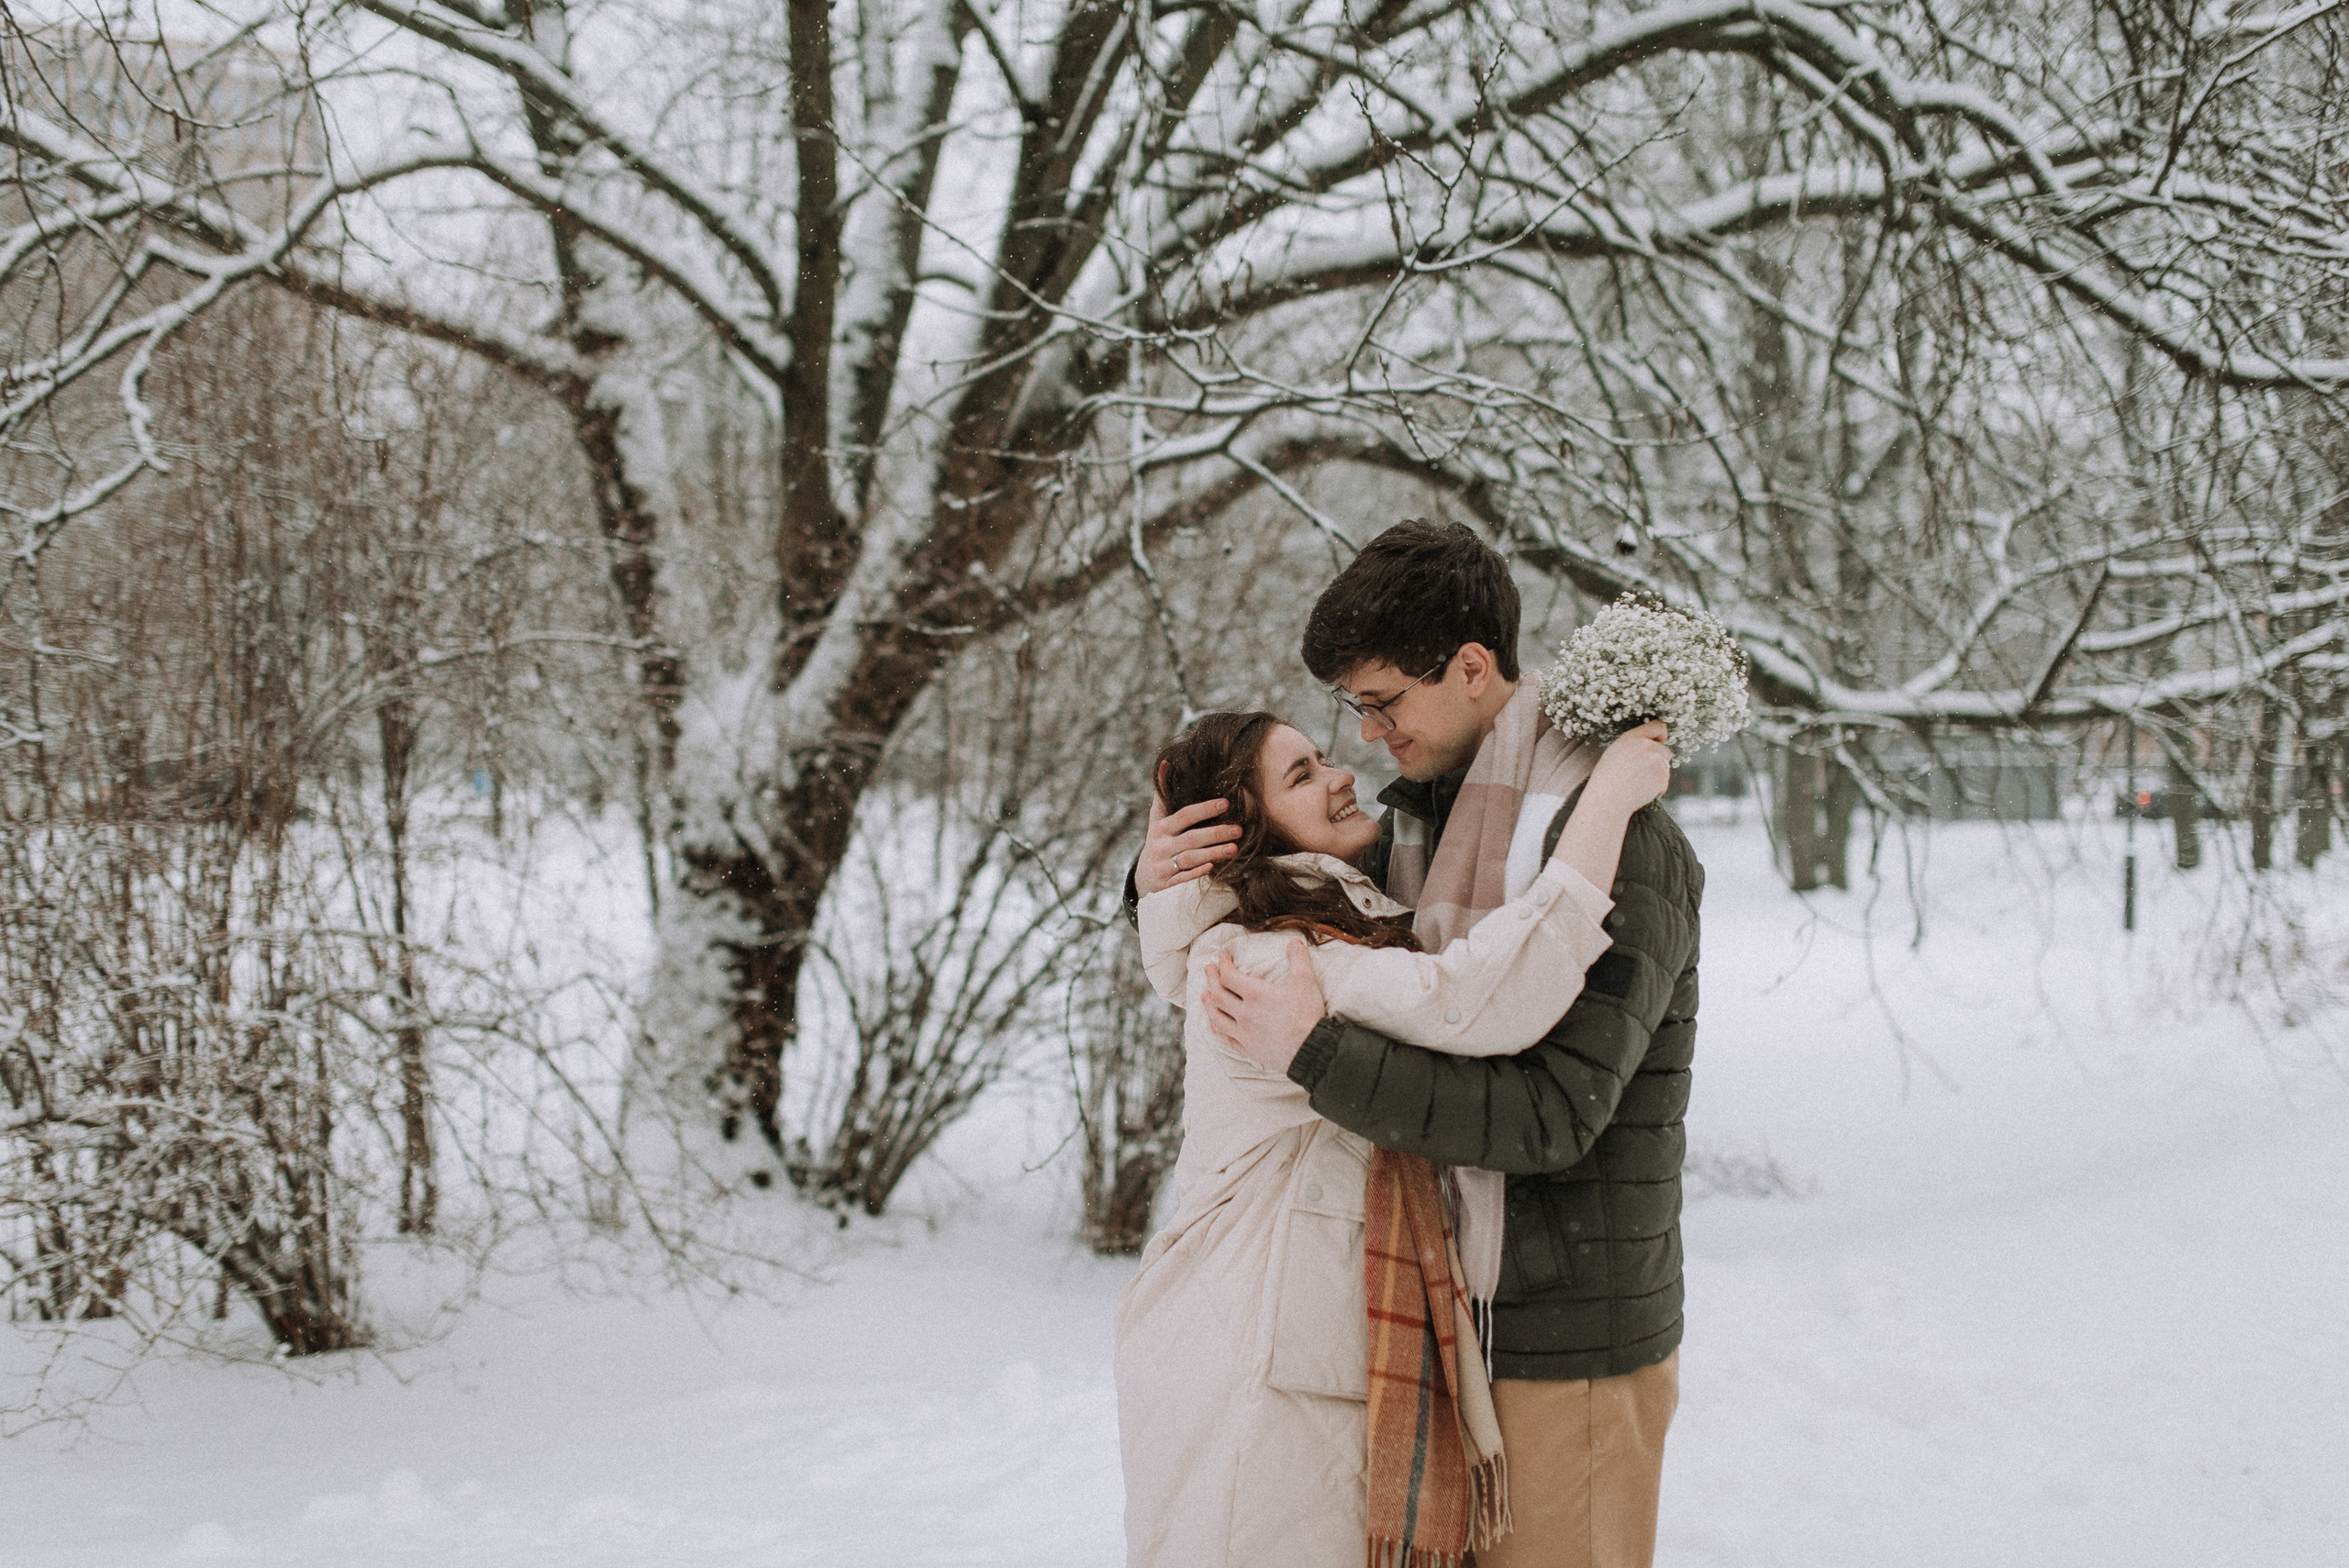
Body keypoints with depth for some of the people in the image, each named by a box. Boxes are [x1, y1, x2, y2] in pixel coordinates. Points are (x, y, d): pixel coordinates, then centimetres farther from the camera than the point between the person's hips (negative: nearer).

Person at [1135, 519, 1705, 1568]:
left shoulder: (1622, 849, -18)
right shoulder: (1421, 813, 7)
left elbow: (1552, 1117, -26)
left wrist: (1316, 1055, -28)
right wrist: (1164, 882, -3)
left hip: (1568, 1342, -8)